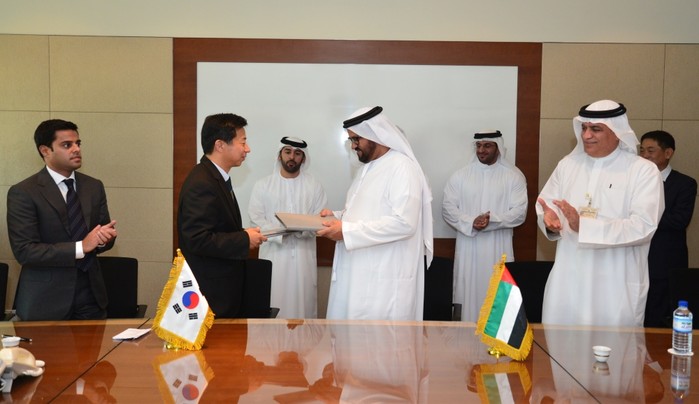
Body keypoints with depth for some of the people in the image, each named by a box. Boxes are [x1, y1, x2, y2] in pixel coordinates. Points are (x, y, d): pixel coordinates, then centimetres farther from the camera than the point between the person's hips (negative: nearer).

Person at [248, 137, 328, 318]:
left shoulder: (314, 186, 7)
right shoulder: (263, 185, 7)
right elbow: (256, 218, -2)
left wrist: (301, 228, -19)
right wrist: (280, 232, -17)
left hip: (303, 255, 1)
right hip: (274, 254, 0)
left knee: (303, 302, 1)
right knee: (273, 304, -1)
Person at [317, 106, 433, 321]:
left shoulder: (402, 168, -13)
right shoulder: (368, 168, 17)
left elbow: (403, 223, -23)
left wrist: (347, 231, -22)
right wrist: (337, 217, 6)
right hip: (359, 274, 9)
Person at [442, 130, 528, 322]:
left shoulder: (514, 176, 2)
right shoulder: (460, 175, 6)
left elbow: (519, 212, -5)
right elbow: (448, 208, 1)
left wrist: (492, 220, -20)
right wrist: (470, 223, -16)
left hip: (498, 250, -1)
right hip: (468, 249, 1)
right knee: (469, 295, 4)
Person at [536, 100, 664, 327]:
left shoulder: (644, 171, -5)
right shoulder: (567, 164, 8)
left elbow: (644, 226, -16)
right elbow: (545, 204, 5)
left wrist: (584, 225, -23)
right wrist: (549, 219, -19)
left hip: (616, 287, -3)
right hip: (568, 282, 3)